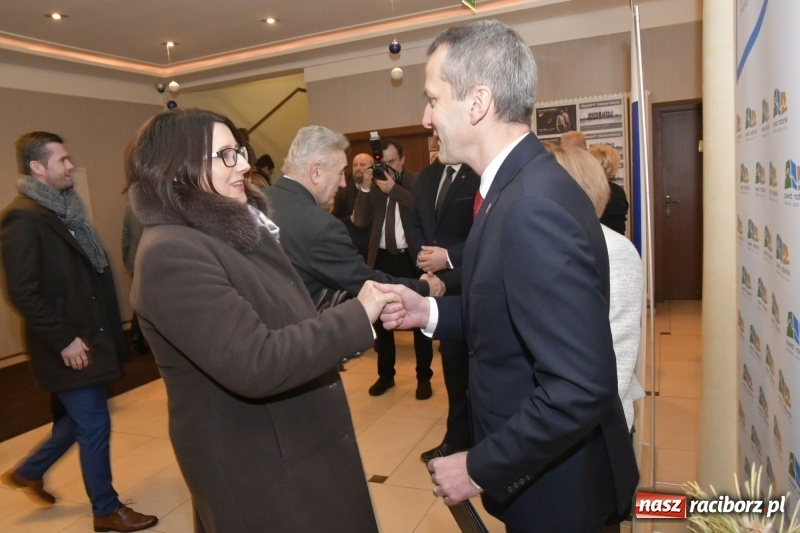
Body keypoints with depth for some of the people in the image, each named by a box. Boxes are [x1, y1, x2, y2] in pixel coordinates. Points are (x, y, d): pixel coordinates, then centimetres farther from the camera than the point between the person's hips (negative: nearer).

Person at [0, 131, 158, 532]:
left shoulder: (63, 210, 11)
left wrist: (105, 330, 13)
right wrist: (63, 341, -19)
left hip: (86, 337, 9)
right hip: (70, 346, -9)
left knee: (79, 420, 21)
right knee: (94, 427, 3)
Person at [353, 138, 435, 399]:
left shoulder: (418, 181, -5)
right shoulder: (374, 184, 4)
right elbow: (360, 221, -5)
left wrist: (394, 189, -25)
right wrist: (365, 187, -15)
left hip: (411, 258, -3)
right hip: (382, 258, 4)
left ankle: (424, 377, 23)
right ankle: (385, 374, 29)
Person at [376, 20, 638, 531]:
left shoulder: (535, 206, -30)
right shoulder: (516, 186, -1)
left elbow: (580, 388, -30)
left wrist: (481, 469, -20)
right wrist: (430, 311, -1)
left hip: (556, 480, -8)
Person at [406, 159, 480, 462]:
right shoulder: (428, 175, 12)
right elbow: (413, 221, 16)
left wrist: (450, 256, -20)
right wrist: (421, 252, -3)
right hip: (439, 282, 7)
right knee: (453, 360, 17)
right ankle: (458, 436, 33)